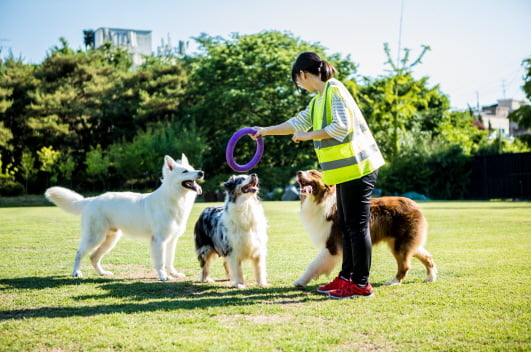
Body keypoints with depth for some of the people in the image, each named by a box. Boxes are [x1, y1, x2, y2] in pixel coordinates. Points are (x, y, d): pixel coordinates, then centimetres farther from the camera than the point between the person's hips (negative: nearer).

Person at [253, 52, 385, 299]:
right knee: (346, 225, 12)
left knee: (357, 225, -6)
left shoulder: (334, 90, -12)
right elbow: (298, 122, 27)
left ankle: (361, 284, -2)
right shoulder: (319, 99, 17)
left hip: (356, 167, -10)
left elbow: (341, 126, -21)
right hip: (345, 170, 10)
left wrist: (308, 136, -12)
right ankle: (346, 277, 19)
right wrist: (266, 131, 32)